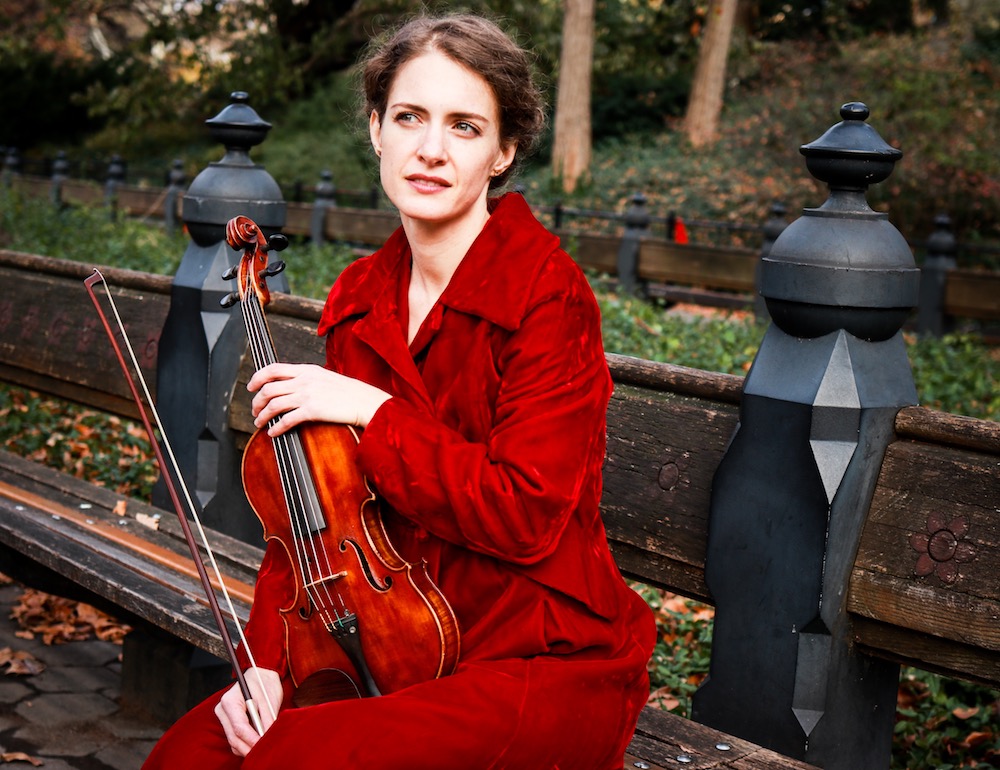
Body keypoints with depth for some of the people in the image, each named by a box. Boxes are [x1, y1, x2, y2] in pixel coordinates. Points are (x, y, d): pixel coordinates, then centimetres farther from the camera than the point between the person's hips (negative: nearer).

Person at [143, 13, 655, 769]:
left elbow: (525, 514, -21)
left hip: (551, 665, -6)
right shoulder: (360, 299, 7)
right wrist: (268, 661, -3)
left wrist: (371, 411, -18)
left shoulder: (548, 292, -15)